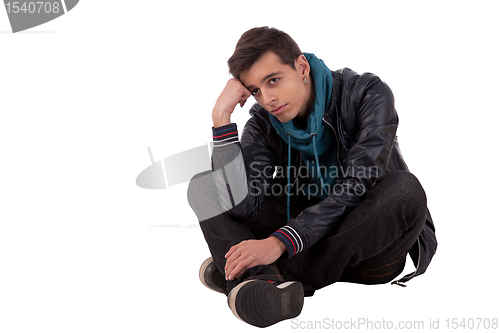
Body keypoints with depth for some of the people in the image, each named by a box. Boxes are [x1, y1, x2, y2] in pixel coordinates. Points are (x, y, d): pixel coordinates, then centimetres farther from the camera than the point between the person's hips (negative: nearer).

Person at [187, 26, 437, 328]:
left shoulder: (367, 94, -15)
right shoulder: (263, 125, -5)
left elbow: (355, 190, -27)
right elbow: (241, 205, -20)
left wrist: (278, 242, -36)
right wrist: (222, 118, -25)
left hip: (375, 243, -3)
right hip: (313, 234, 3)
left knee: (404, 187, -37)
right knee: (204, 185, -8)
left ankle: (283, 273, -30)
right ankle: (259, 280, -38)